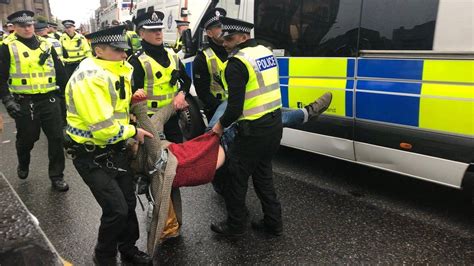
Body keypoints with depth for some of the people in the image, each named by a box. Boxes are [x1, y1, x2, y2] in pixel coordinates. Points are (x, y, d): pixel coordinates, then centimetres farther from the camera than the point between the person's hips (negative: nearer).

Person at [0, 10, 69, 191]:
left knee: (56, 137, 2)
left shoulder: (46, 45, 9)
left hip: (49, 100, 2)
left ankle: (56, 176, 15)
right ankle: (23, 165, 43)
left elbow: (60, 71, 13)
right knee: (26, 138, 12)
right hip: (24, 103, -2)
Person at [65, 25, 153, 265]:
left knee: (128, 202, 15)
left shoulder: (118, 71, 4)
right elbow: (103, 129, -30)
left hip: (115, 149, 8)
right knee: (116, 209, -8)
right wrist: (133, 132, -15)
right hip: (91, 156, -8)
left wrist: (130, 140, 10)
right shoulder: (89, 78, -26)